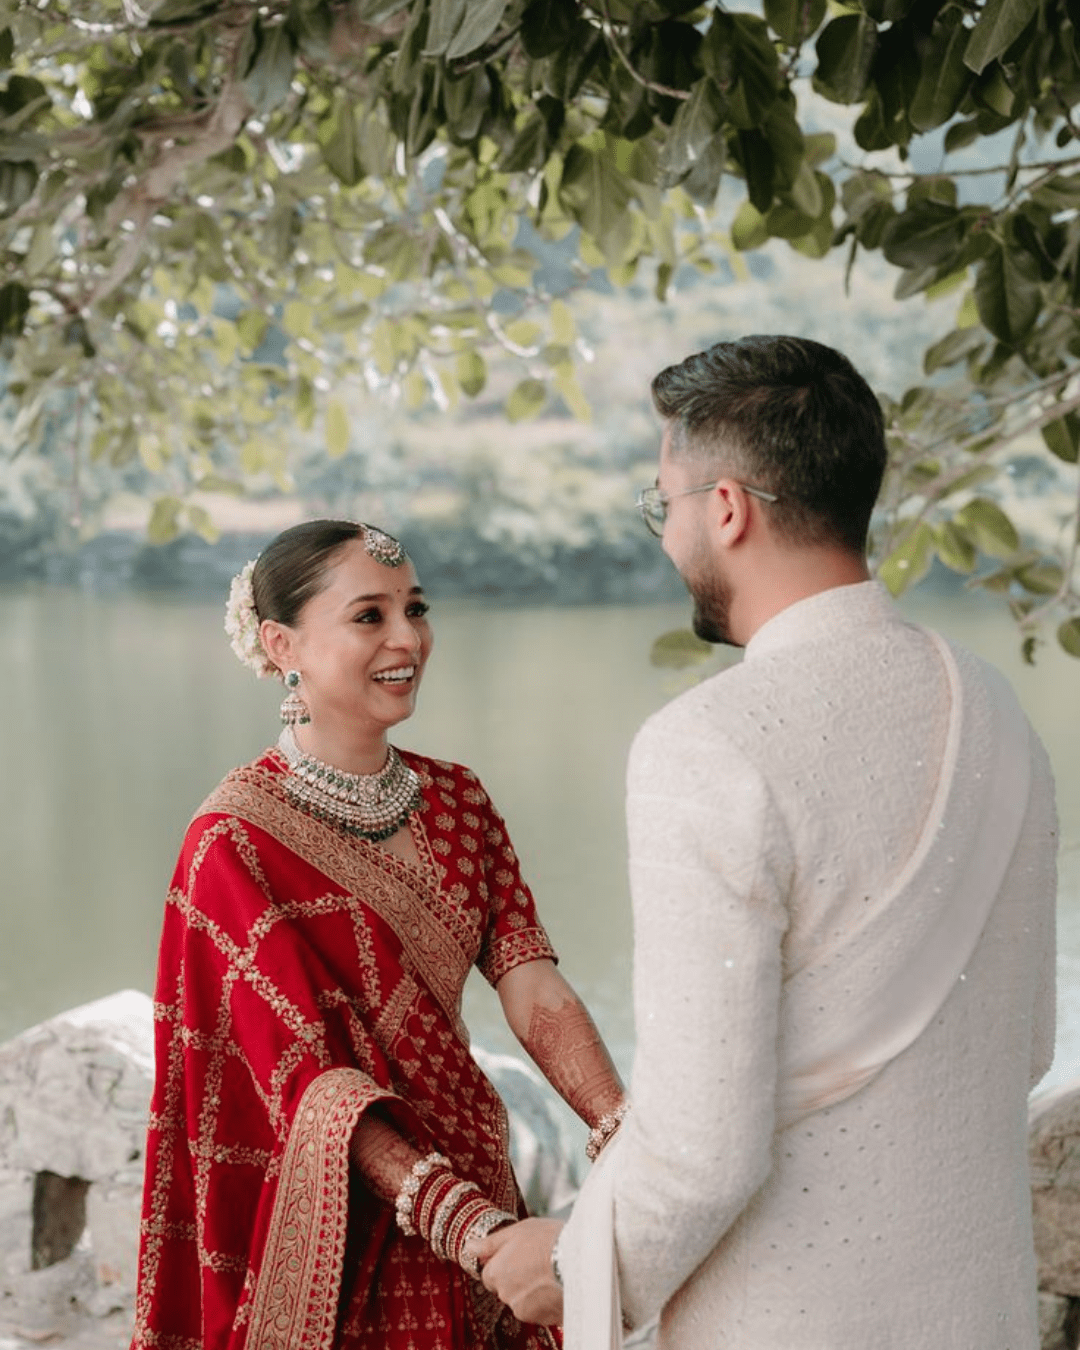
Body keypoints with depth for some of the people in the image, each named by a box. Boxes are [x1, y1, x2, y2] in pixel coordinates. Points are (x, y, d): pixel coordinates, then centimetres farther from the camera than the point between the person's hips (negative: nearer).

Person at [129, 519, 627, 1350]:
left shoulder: (459, 802, 3)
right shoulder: (235, 841, -16)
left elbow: (531, 987, -9)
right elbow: (310, 1073, -22)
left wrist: (626, 1137, -26)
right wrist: (478, 1231, -33)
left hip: (469, 1174, 6)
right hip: (337, 1226, -5)